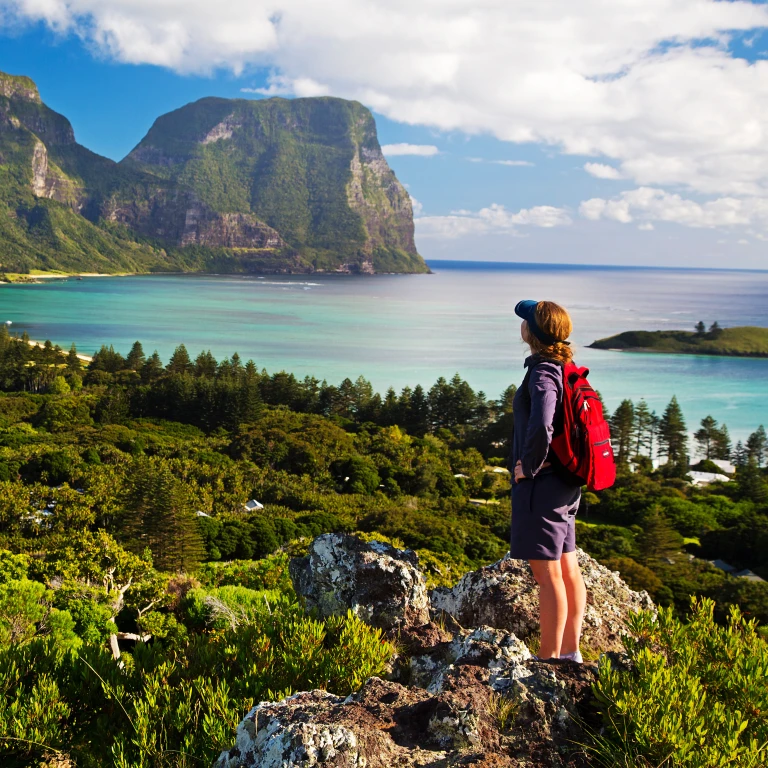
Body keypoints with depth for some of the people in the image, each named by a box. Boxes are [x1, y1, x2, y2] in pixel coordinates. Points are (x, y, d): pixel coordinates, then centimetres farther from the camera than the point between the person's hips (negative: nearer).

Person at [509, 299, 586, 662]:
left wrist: (527, 466, -18)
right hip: (566, 483, 10)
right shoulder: (566, 369, 10)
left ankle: (549, 658, 7)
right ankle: (570, 652, 26)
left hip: (541, 483, -10)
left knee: (547, 575, -2)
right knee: (568, 570, 15)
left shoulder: (542, 374, -18)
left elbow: (541, 428, -34)